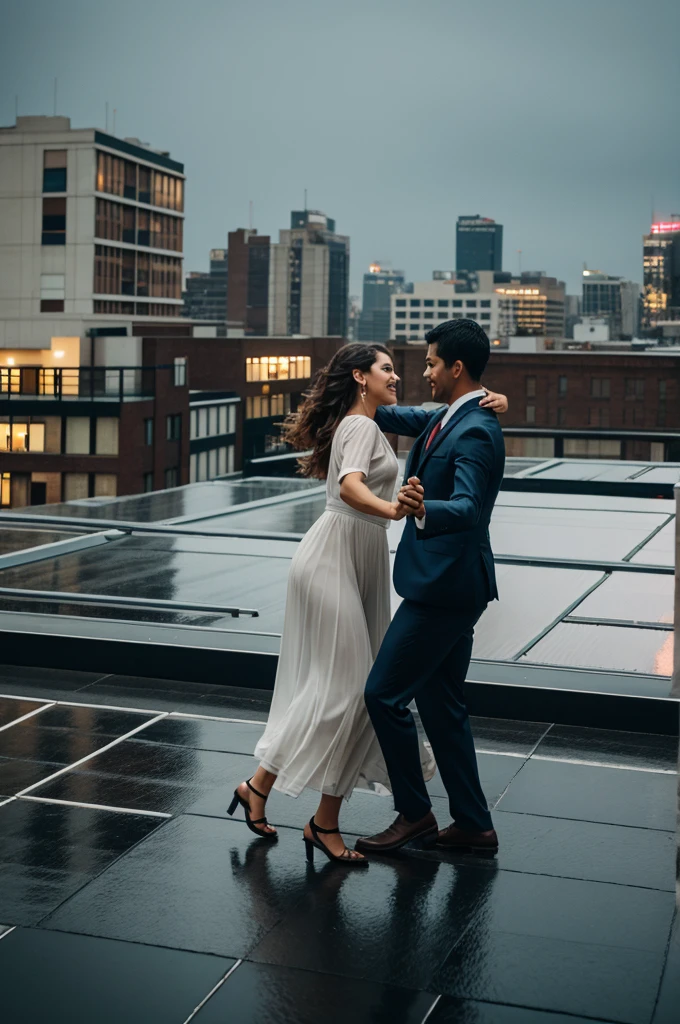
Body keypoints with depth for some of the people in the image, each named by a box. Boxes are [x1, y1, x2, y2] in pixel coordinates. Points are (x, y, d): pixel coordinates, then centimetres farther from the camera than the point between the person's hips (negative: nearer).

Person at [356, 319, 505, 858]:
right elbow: (406, 419, 29)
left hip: (445, 586, -10)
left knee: (385, 694, -4)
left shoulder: (475, 432, -19)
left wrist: (425, 508, -52)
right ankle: (473, 825, 21)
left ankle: (414, 813, 10)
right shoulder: (449, 418, 12)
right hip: (446, 584, 10)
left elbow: (467, 508, -32)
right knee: (441, 705, 14)